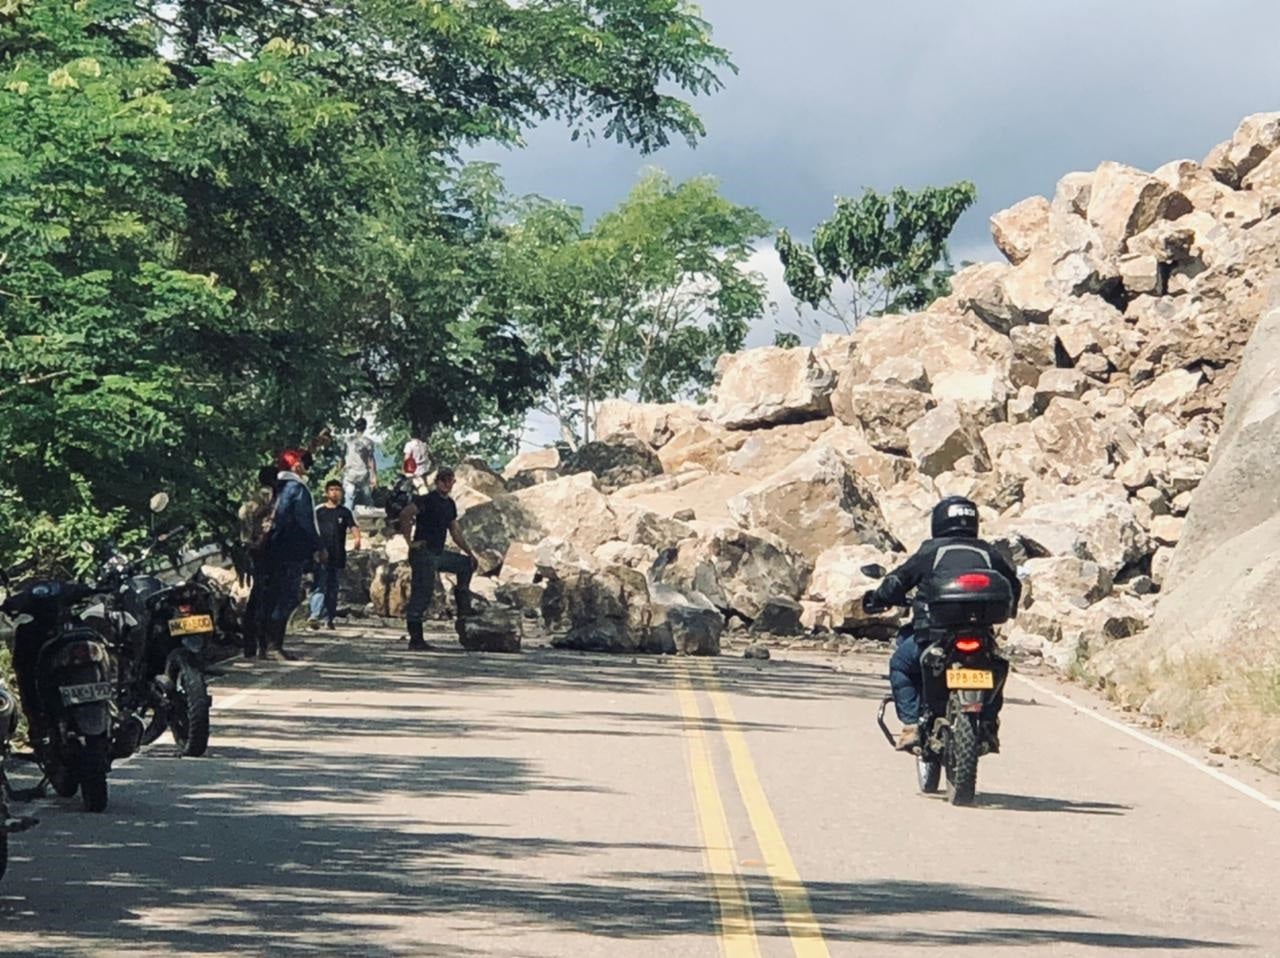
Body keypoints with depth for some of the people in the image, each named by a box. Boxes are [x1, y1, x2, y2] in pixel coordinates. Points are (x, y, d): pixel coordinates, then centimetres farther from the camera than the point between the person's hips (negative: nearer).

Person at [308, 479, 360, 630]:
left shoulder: (345, 512, 8)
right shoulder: (319, 510, 7)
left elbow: (353, 526, -6)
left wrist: (357, 538, -26)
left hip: (338, 556, 2)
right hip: (321, 555, -2)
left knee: (333, 588, 9)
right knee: (320, 586, -13)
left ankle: (329, 618, 16)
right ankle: (314, 616, -23)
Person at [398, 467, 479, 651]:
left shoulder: (450, 505, 15)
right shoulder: (427, 500, -11)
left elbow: (455, 531, 23)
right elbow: (405, 514, -26)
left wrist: (470, 552, 15)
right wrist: (410, 541, -22)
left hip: (439, 554, 9)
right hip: (423, 554, -9)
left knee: (467, 564, 15)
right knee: (421, 595, -9)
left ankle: (463, 606, 16)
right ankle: (415, 639, -8)